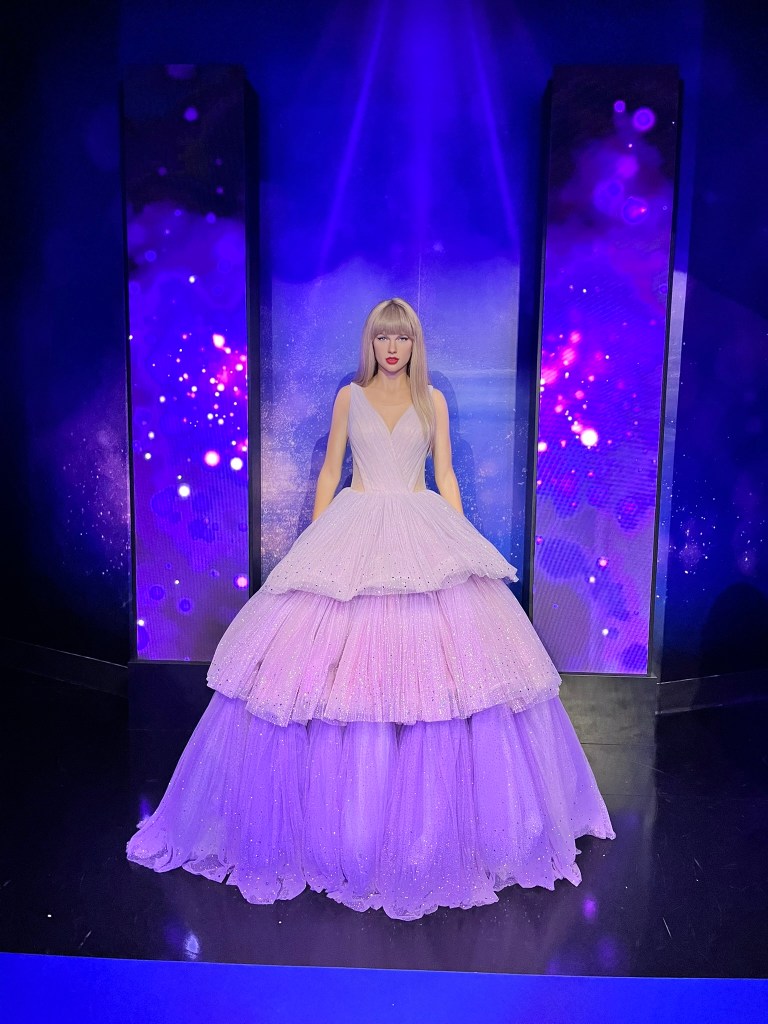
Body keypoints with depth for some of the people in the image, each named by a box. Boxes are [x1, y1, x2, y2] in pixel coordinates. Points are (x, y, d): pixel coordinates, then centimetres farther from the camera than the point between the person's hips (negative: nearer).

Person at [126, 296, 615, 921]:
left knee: (435, 655, -4)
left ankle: (432, 821, 17)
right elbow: (330, 472, 10)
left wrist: (460, 542, 0)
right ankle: (340, 819, 16)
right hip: (353, 534, 0)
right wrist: (316, 542, 4)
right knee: (336, 649, -4)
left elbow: (445, 476, 8)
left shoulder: (432, 399, 10)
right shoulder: (350, 396, 10)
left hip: (422, 535, 0)